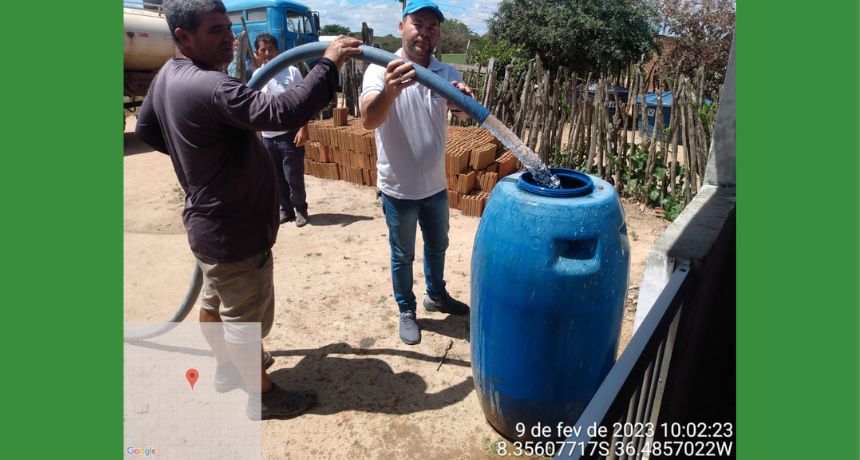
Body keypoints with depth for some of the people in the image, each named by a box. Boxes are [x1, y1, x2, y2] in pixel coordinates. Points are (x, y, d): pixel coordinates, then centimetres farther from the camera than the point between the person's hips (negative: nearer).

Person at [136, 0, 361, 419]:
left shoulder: (168, 75, 5)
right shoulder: (208, 87, -29)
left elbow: (146, 128, 20)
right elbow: (282, 113, -40)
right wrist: (328, 64, -31)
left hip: (210, 222, 10)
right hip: (233, 230, -10)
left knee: (215, 301, 25)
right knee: (246, 317, 6)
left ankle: (227, 367, 48)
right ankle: (263, 397, 24)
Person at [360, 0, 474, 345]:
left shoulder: (447, 74, -2)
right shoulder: (380, 70, -15)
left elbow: (463, 115, -17)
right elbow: (368, 121, -30)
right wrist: (390, 91, -51)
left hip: (435, 184, 4)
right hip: (398, 188, -4)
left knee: (437, 246, 22)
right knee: (403, 255, 13)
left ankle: (436, 295, 46)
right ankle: (406, 311, 33)